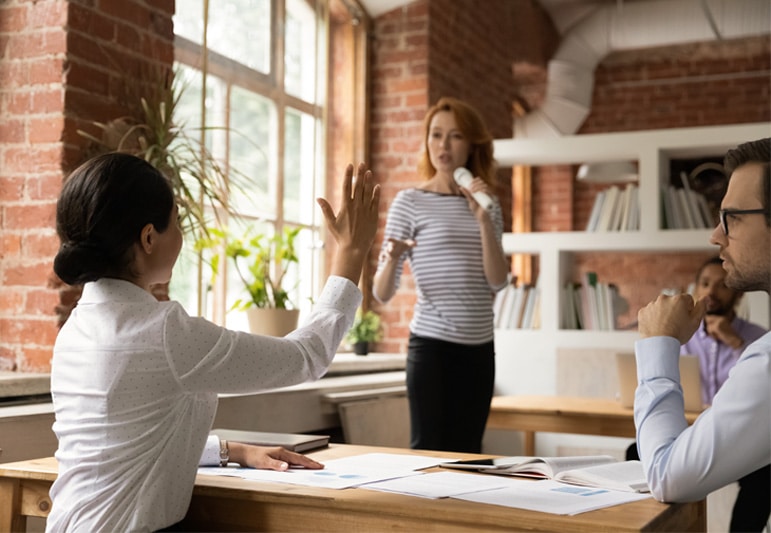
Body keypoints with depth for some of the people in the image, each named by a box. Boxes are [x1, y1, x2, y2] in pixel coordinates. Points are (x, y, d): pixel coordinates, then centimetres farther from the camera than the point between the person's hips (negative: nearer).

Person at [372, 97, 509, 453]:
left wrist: (483, 220, -11)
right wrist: (392, 261, -28)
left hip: (479, 347, 5)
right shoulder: (409, 202, -3)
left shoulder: (487, 205, 10)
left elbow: (498, 281, -2)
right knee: (429, 449, -4)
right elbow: (382, 294, -6)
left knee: (467, 453, 9)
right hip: (432, 345, -4)